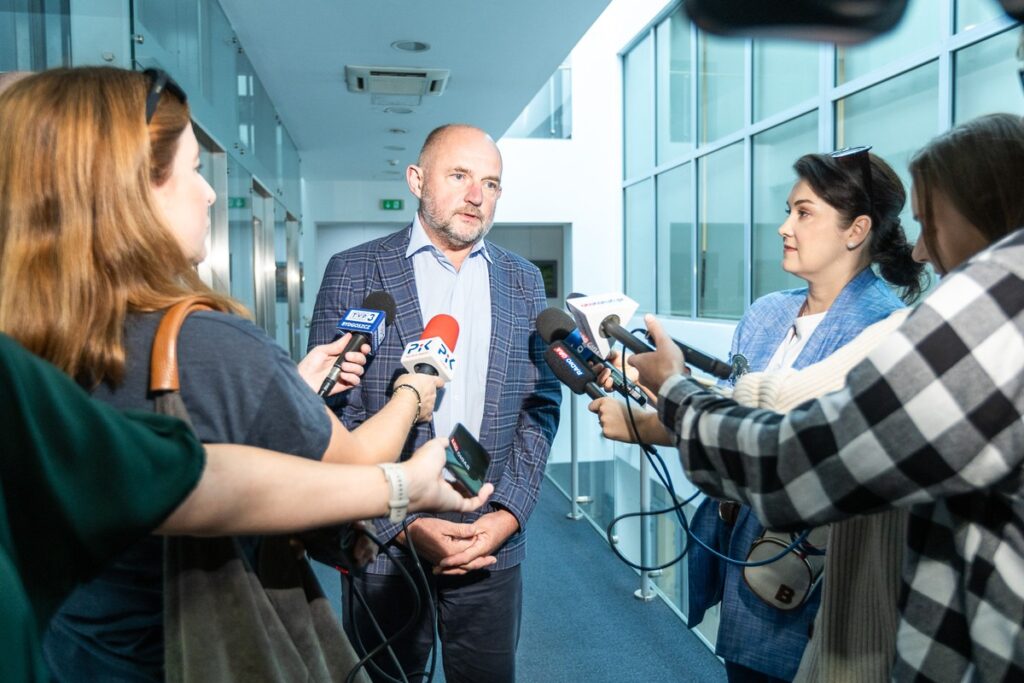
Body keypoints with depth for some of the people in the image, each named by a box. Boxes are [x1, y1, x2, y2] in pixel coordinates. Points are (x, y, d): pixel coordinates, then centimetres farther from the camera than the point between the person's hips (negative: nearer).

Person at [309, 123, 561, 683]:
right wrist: (406, 523, -13)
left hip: (493, 544, 3)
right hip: (384, 546, -2)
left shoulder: (524, 282, 6)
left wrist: (506, 514, -7)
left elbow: (539, 407, 4)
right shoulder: (354, 271, -3)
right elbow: (333, 415, -7)